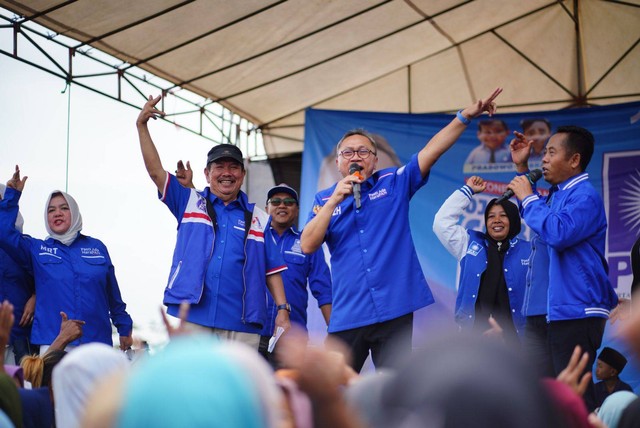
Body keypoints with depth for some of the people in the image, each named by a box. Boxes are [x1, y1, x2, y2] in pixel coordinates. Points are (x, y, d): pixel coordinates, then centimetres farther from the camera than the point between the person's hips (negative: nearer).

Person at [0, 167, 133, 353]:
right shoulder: (36, 249, 13)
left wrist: (124, 328, 16)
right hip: (53, 343, -1)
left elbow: (113, 294, 15)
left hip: (97, 341, 1)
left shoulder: (97, 247, 13)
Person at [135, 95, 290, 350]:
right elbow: (155, 170, 4)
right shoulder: (189, 203, 14)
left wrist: (282, 309, 2)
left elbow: (272, 270, 12)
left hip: (241, 326, 1)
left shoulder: (258, 218, 14)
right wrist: (142, 127, -3)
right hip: (191, 318, -1)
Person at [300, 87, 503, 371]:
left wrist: (465, 117, -13)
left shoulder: (395, 183, 8)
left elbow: (431, 151, -2)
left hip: (396, 310, 0)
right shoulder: (324, 200, 8)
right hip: (347, 316, 1)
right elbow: (308, 245, -5)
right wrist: (334, 200, -12)